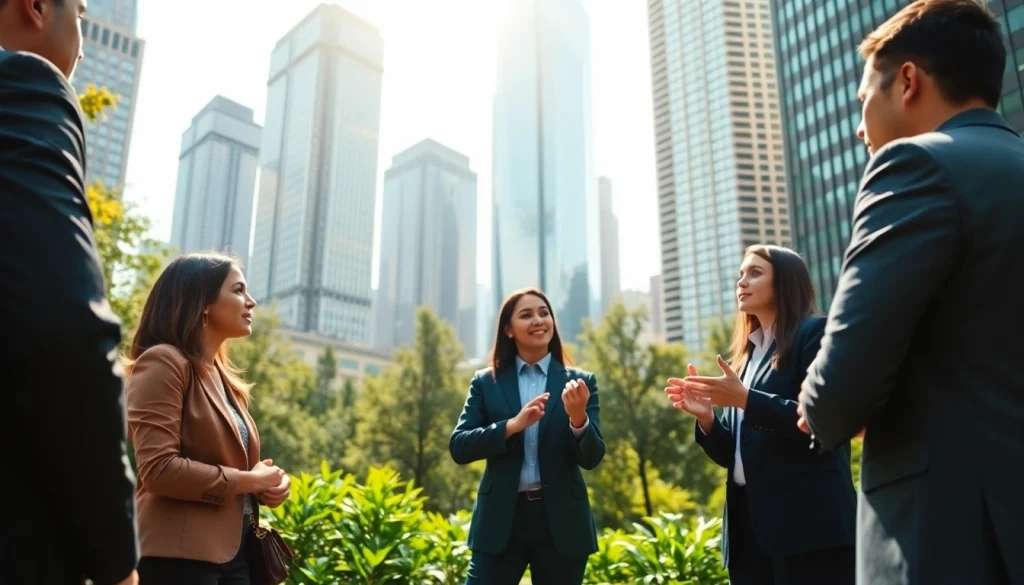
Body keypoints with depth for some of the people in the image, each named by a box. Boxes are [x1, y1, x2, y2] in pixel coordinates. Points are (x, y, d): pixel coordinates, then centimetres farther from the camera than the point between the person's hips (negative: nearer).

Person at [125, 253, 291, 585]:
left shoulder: (221, 375, 18)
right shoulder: (163, 362, -10)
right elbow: (158, 469, -20)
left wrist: (265, 483, 4)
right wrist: (248, 481, -12)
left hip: (232, 551, 9)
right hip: (180, 556, -9)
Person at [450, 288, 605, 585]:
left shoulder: (580, 381, 3)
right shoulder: (486, 382, 4)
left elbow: (592, 458, -2)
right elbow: (459, 447, -4)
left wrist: (578, 418, -23)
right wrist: (512, 425, -18)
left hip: (562, 521, 1)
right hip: (501, 518, 0)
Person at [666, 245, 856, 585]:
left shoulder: (814, 334, 0)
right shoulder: (744, 357, 19)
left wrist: (746, 400, -20)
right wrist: (705, 417, -2)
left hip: (807, 522, -7)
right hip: (750, 523, 7)